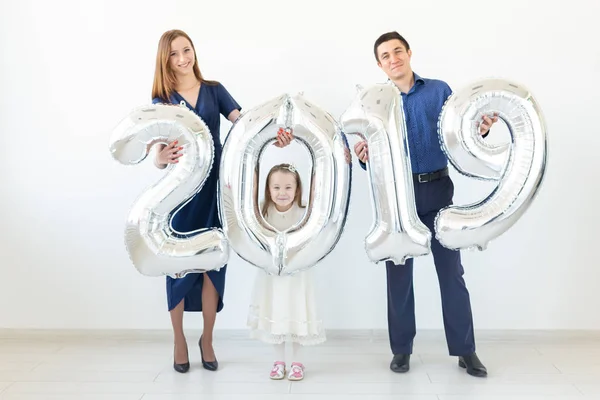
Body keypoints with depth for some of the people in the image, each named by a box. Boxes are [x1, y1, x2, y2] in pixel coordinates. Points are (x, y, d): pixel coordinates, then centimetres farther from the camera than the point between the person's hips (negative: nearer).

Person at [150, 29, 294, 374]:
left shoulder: (215, 90, 6)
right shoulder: (161, 101, 3)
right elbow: (157, 158, -6)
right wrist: (163, 158, -31)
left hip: (215, 187, 1)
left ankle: (207, 339, 23)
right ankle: (179, 340, 22)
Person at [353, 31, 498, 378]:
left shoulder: (440, 91, 5)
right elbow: (372, 161, 0)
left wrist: (479, 131, -19)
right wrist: (363, 157, -22)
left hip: (438, 190, 0)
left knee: (451, 269, 4)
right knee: (399, 271, 7)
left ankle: (466, 350, 17)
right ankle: (402, 349, 20)